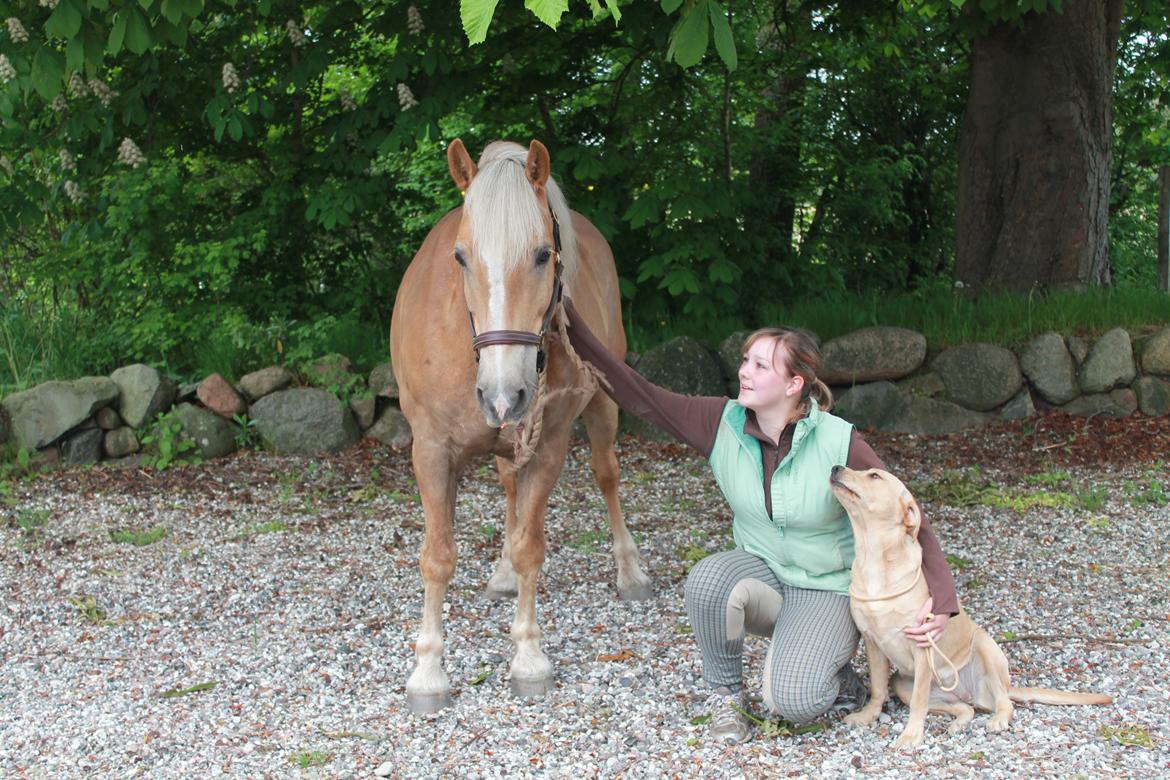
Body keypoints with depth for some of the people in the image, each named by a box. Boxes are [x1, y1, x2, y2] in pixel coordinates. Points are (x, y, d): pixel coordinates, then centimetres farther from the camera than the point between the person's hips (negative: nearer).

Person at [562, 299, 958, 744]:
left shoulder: (840, 443, -21)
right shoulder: (723, 423, -11)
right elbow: (638, 395, -14)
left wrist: (941, 599, -24)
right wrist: (574, 330, -23)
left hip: (827, 590, -3)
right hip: (761, 571, 4)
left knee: (793, 701, -26)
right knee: (708, 578, -32)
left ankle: (840, 677, 12)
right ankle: (725, 695, -6)